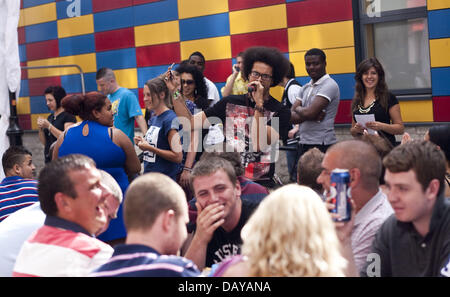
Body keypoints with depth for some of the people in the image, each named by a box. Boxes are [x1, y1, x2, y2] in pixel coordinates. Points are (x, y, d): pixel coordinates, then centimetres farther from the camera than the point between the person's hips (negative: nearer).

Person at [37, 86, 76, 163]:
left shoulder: (69, 116, -4)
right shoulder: (50, 117, 16)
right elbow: (44, 142, 17)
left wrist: (49, 126, -15)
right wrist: (41, 128, -1)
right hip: (49, 157, 6)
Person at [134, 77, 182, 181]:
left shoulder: (170, 119, -12)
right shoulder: (153, 118, 13)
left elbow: (178, 157, -17)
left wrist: (150, 148, -15)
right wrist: (143, 142, 5)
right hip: (148, 176, 8)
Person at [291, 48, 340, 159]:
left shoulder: (329, 85, -9)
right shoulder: (306, 88, 16)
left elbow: (309, 113, -19)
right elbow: (290, 116, 7)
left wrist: (298, 109, 3)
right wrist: (313, 116, -10)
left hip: (322, 146, -8)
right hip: (303, 144, 8)